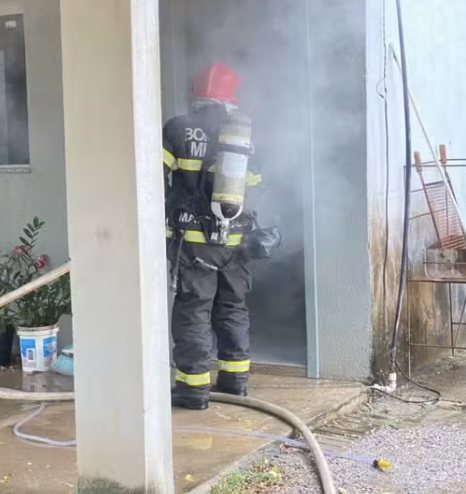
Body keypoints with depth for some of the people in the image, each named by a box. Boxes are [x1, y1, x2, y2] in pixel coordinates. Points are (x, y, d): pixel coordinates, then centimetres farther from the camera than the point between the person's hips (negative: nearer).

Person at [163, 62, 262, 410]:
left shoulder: (177, 130, -5)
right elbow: (255, 190, 12)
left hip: (193, 239, -4)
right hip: (233, 239, 4)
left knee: (193, 311, 1)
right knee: (233, 308, 16)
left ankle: (194, 389, 2)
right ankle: (236, 379, 24)